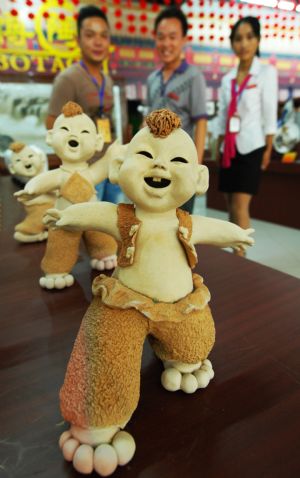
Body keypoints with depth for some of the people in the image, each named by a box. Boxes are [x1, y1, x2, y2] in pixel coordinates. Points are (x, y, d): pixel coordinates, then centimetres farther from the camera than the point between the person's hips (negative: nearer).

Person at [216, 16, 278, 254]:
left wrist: (268, 149, -9)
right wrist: (219, 146, 9)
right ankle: (234, 253, 18)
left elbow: (270, 113, -4)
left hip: (252, 146, -5)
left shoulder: (267, 72, 0)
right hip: (230, 147, 5)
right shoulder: (227, 79, 13)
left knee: (241, 206, -14)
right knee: (231, 206, 7)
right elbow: (222, 116, 14)